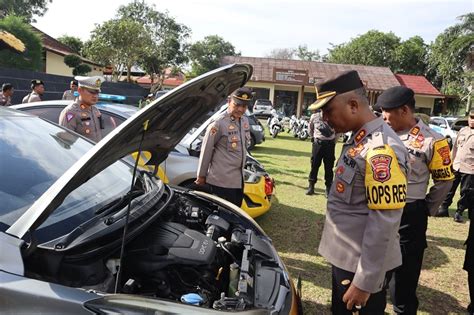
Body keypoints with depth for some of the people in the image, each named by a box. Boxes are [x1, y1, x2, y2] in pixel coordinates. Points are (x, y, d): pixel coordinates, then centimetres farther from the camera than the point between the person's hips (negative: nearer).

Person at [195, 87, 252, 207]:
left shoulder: (245, 121, 7)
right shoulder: (219, 123, -17)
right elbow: (206, 150, -12)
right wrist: (201, 175, -6)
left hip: (238, 178, 8)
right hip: (222, 180, -8)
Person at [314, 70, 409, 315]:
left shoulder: (381, 150, -25)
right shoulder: (357, 139, 4)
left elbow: (384, 224, -26)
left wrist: (365, 282, -21)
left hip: (363, 266, -8)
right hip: (344, 256, 9)